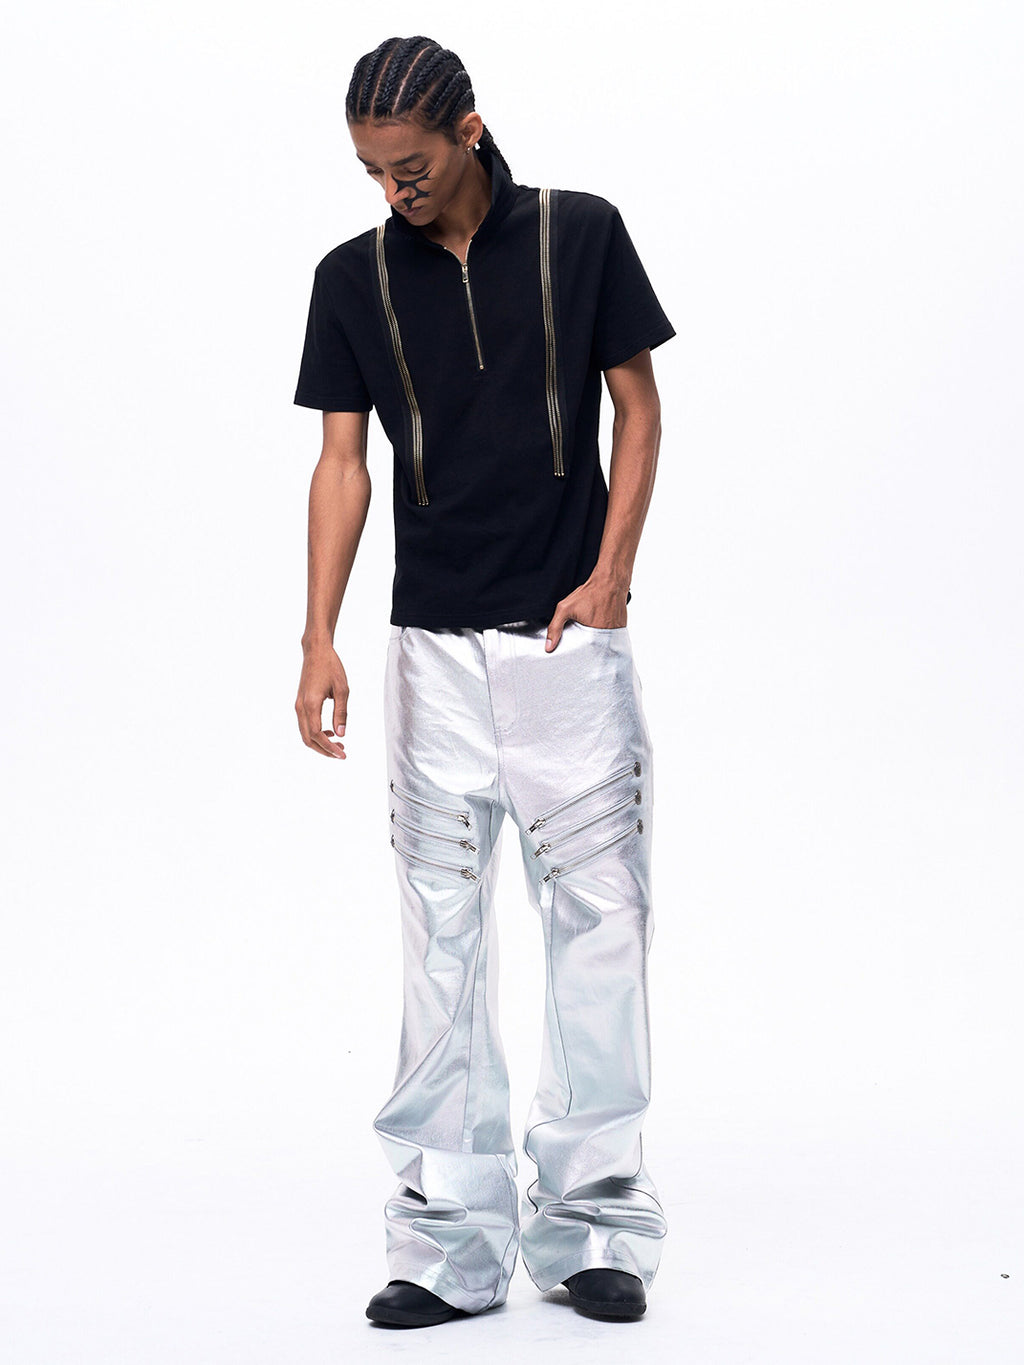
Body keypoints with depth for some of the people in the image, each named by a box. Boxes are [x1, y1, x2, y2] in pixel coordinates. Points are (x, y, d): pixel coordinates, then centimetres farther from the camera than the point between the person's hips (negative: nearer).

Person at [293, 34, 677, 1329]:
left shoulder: (581, 234, 0)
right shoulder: (354, 276, 4)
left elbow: (638, 405, 4)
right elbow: (343, 461, 2)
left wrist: (611, 572, -8)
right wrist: (320, 638, -9)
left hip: (570, 638, -1)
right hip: (433, 648, 2)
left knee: (598, 917, -1)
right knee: (443, 937, 2)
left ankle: (591, 1223, 8)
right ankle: (451, 1242, 7)